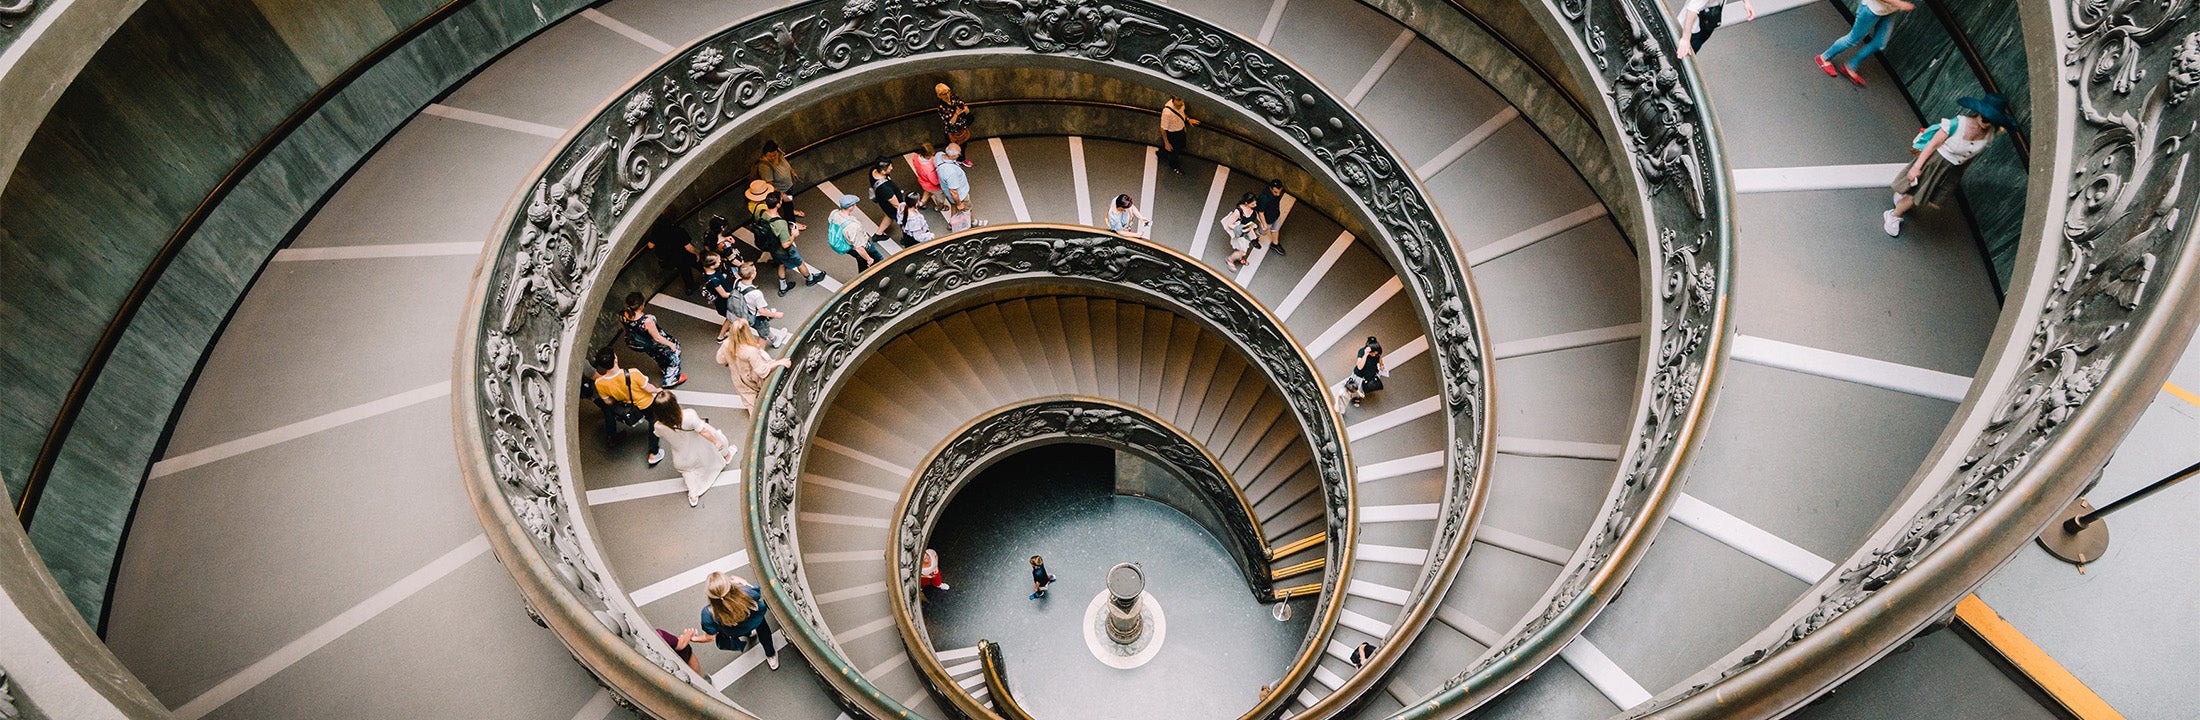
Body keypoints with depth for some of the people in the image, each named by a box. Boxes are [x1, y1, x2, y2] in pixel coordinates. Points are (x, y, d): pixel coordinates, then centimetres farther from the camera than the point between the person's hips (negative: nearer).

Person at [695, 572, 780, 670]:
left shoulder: (709, 613, -39)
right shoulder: (745, 592, -40)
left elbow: (710, 637, -20)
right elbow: (757, 594, -13)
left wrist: (694, 638, -2)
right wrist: (742, 582, 0)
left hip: (733, 634, 0)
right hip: (755, 622, 0)